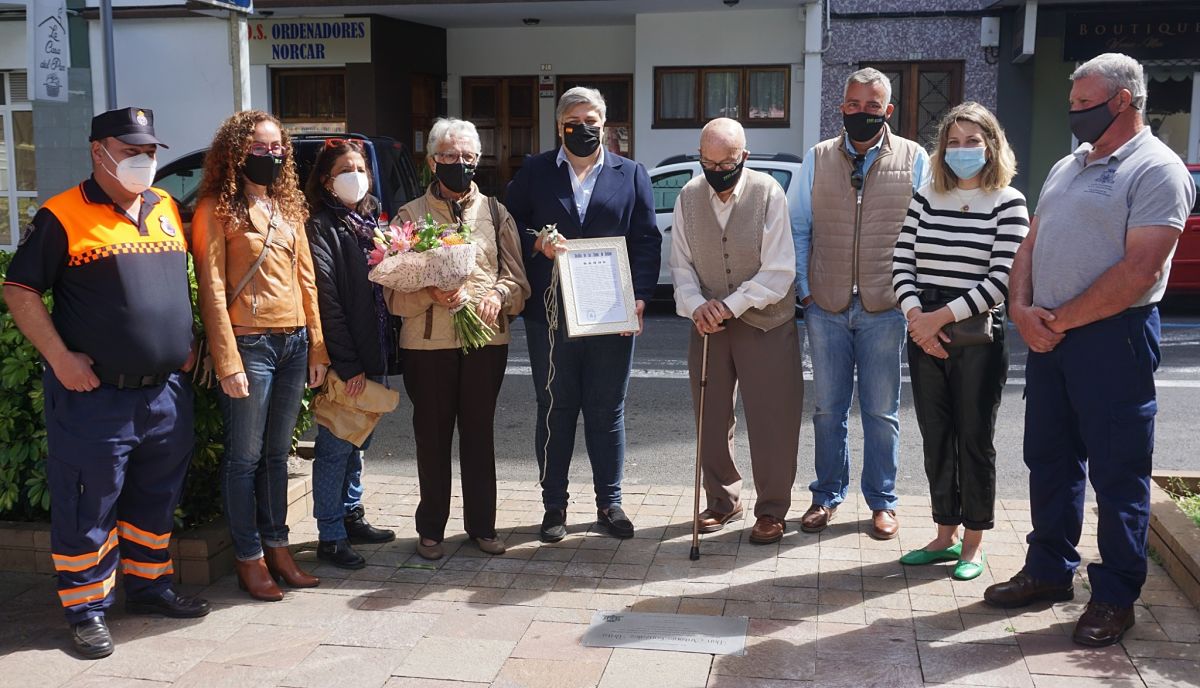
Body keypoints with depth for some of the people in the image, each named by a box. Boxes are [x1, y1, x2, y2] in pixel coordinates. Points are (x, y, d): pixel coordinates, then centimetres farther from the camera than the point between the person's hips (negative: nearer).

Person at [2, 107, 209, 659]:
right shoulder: (63, 216, -7)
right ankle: (86, 609, 16)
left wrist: (186, 345, 13)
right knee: (88, 509, 4)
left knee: (157, 499, 16)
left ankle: (149, 585, 32)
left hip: (166, 392, 6)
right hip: (94, 394, -6)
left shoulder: (167, 209, 11)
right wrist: (60, 357, -13)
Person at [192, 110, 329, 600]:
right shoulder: (217, 209, -5)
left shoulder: (288, 207, 13)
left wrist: (317, 347, 9)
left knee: (278, 453, 13)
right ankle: (249, 558, 14)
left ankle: (277, 546, 23)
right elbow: (212, 290, -10)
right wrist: (228, 363, -15)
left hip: (294, 343, 6)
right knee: (245, 457, 4)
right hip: (250, 344, -6)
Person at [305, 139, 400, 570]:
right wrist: (347, 365, -17)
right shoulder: (321, 227, -8)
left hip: (374, 355, 7)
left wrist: (384, 353, 7)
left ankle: (352, 517, 27)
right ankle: (330, 536, 6)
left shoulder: (372, 221, 15)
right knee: (337, 445, -1)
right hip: (343, 361, -7)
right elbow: (326, 300, -14)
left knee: (358, 441, 15)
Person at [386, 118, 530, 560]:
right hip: (429, 341, -1)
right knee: (432, 436, 6)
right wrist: (432, 295, -20)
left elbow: (517, 277, 7)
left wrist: (498, 296, -15)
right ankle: (431, 529, 18)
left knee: (479, 433, 9)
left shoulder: (495, 213, 11)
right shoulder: (410, 215, 5)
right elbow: (394, 290, -1)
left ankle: (481, 525, 21)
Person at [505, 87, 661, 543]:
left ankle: (609, 503, 20)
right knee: (555, 412, 7)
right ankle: (554, 505, 18)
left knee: (607, 413, 8)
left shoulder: (631, 175, 8)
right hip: (550, 315, 0)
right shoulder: (534, 172, 9)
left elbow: (647, 241, 3)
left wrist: (639, 297, -8)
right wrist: (536, 243, -13)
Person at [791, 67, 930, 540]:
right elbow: (799, 229, 8)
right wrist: (804, 289, 2)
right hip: (826, 306, 2)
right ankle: (827, 496, 24)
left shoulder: (914, 159, 2)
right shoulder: (817, 158, 6)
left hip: (885, 307, -1)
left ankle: (882, 501, 20)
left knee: (881, 411, 7)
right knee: (828, 408, 10)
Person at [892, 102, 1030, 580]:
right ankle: (945, 536, 24)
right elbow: (902, 264, 4)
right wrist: (917, 316, -12)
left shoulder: (1008, 203, -4)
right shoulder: (925, 199, 8)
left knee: (974, 441, 4)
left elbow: (1001, 278, -12)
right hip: (924, 338, 4)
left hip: (978, 339, -4)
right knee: (936, 439, 10)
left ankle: (973, 543, 18)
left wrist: (943, 316, -17)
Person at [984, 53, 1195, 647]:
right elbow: (1030, 246, 15)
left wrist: (1061, 320, -14)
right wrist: (1022, 310, -3)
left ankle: (1115, 597, 13)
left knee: (1117, 473, 2)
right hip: (1047, 335, 8)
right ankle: (1049, 570, 29)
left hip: (1111, 336, -8)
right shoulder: (1066, 167, 16)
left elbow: (1138, 271, -18)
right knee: (1049, 459, 15)